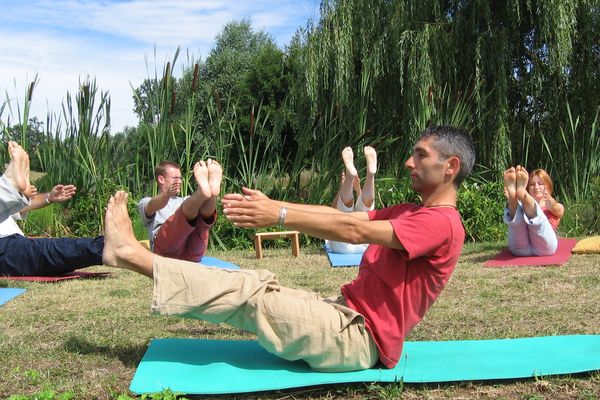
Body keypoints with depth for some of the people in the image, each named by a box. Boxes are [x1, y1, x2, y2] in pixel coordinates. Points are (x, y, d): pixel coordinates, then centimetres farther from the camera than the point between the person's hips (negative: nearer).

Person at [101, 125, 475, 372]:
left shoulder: (441, 222, -15)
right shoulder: (410, 214, 16)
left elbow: (354, 231, -24)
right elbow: (343, 216, 6)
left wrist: (279, 215, -22)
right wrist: (273, 204, -3)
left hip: (360, 338, -8)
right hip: (349, 313, 8)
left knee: (250, 293, -13)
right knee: (256, 283, -2)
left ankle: (131, 253, -8)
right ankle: (129, 253, 0)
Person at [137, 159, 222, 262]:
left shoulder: (184, 201, 37)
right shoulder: (146, 202, 25)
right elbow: (152, 207, -3)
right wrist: (167, 194, -28)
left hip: (192, 251, 3)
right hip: (165, 248, -3)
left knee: (206, 211, -24)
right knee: (187, 209, -30)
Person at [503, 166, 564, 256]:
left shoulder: (558, 207, 30)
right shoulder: (526, 207, 31)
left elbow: (556, 209, 1)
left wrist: (551, 203, -27)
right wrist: (510, 198, -24)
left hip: (543, 246, -1)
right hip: (520, 248, 1)